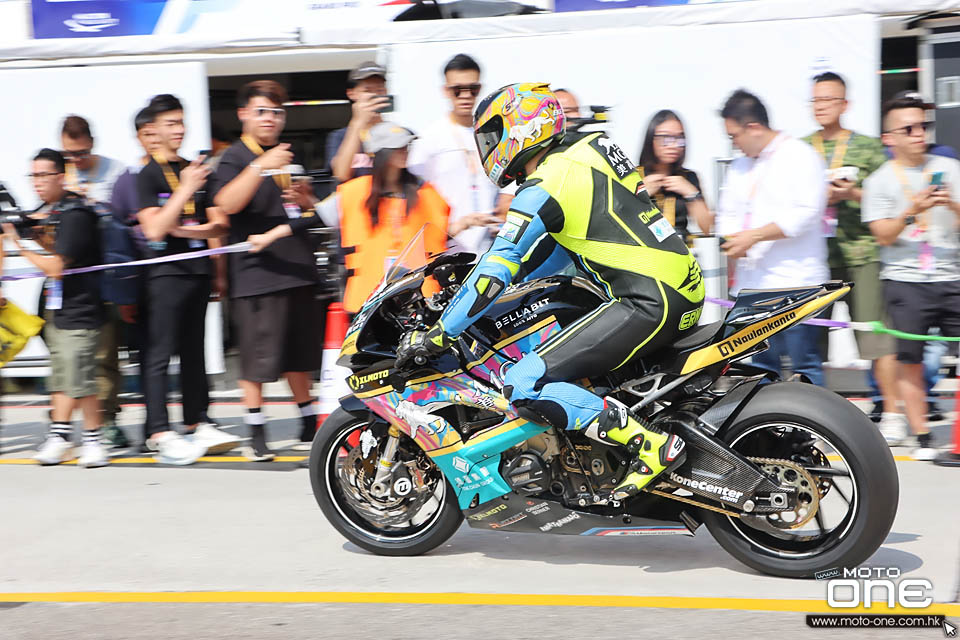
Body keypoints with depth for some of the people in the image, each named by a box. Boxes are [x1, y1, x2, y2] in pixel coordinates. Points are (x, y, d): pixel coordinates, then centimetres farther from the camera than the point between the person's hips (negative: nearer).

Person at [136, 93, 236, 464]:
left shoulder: (193, 170, 15)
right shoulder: (149, 175, -3)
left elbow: (219, 224, 12)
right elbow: (154, 229, -16)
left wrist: (192, 230, -7)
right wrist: (186, 189, -18)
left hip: (197, 270, 6)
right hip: (166, 271, -6)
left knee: (194, 351, 11)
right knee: (160, 354, -7)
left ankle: (198, 424, 18)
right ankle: (159, 434, -7)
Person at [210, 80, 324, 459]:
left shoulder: (287, 157, 20)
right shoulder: (234, 158, -4)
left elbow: (308, 209, 31)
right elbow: (227, 204, -22)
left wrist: (305, 200, 7)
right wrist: (261, 167, -31)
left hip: (297, 268, 7)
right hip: (257, 270, -7)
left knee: (300, 352, 15)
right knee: (257, 358, -5)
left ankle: (309, 425, 26)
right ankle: (256, 435, 4)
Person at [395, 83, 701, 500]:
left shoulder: (543, 187, -9)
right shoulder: (588, 148, 18)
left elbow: (498, 267, -11)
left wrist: (438, 335, -6)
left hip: (649, 304, -10)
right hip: (685, 290, 10)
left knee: (523, 388, -14)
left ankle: (652, 446, -16)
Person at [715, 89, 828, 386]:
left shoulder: (800, 156, -4)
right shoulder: (740, 166, 20)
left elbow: (806, 213, -16)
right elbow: (728, 213, 22)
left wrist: (755, 236, -18)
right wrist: (733, 240, -2)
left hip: (794, 283, -7)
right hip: (751, 286, 7)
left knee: (805, 367, -5)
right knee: (759, 367, 8)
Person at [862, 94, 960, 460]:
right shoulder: (879, 181, 5)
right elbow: (884, 236, -4)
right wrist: (912, 211, -19)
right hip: (905, 282, -1)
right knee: (909, 361, -2)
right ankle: (922, 437, 7)